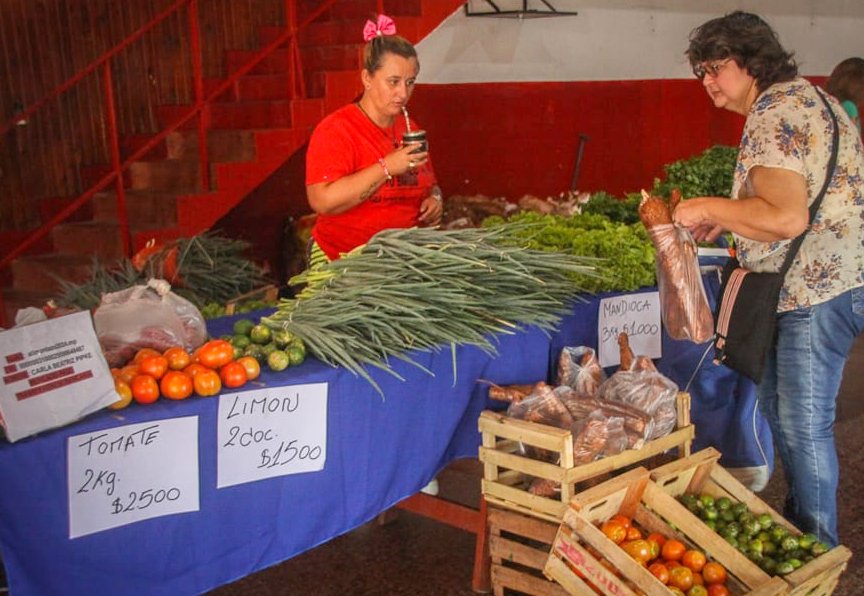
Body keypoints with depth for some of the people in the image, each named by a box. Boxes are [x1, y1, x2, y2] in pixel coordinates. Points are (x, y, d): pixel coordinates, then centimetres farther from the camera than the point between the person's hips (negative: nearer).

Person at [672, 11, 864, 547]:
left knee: (804, 424, -2)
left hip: (820, 288, -11)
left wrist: (710, 207, -15)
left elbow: (787, 219, -29)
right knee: (777, 404, 20)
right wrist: (728, 219, 14)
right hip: (813, 284, 11)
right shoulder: (805, 97, 16)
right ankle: (799, 524, 35)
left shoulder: (773, 116, -18)